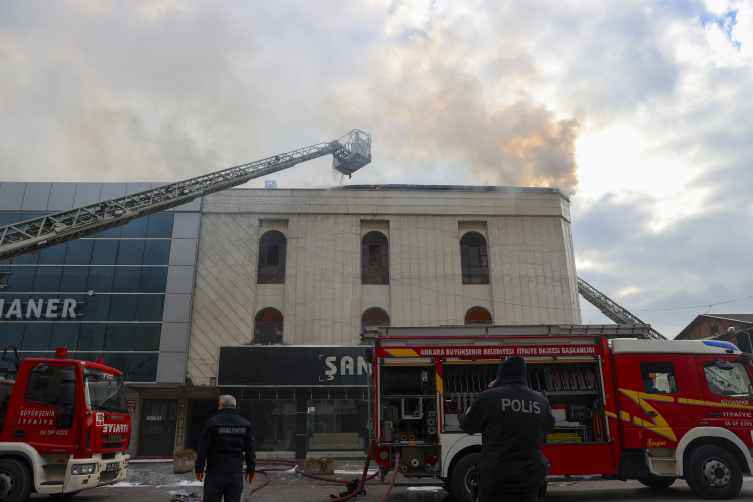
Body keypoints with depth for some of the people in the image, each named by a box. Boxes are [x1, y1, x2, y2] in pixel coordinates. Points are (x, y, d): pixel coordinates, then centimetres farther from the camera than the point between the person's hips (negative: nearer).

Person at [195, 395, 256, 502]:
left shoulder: (212, 422, -5)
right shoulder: (245, 424, 4)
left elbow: (203, 448, -6)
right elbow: (250, 449, 5)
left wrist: (199, 468, 3)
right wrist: (251, 469, 12)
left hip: (215, 473, -3)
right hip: (236, 473, 3)